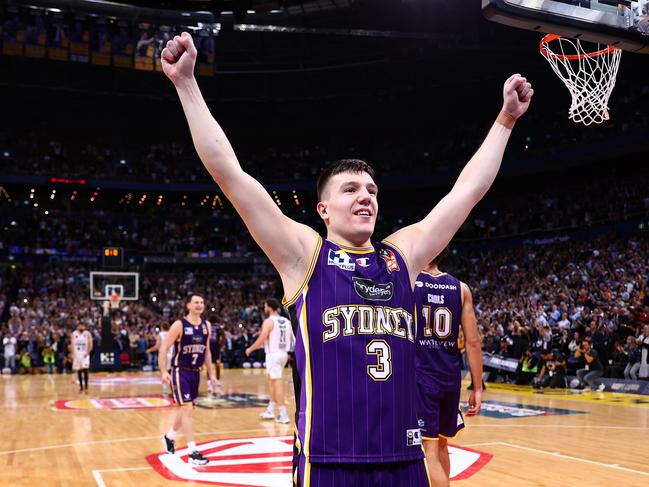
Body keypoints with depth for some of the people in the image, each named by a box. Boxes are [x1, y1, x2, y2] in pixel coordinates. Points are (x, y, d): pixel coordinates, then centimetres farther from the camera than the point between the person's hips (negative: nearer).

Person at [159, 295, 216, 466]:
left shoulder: (206, 325, 5)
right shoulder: (179, 325, -13)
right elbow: (164, 348, -13)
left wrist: (211, 373, 13)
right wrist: (164, 371, -22)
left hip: (195, 372, 7)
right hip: (180, 372, -7)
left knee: (186, 409, 17)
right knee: (187, 409, -12)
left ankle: (169, 437, 41)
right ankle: (193, 453, -11)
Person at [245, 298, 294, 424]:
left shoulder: (268, 321, -12)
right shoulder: (286, 321, 10)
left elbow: (261, 340, -16)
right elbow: (291, 338, 15)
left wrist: (250, 349, -1)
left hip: (273, 354, -8)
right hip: (283, 353, 8)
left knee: (277, 383, -7)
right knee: (272, 381, 20)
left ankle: (284, 416, -9)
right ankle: (270, 411, 27)